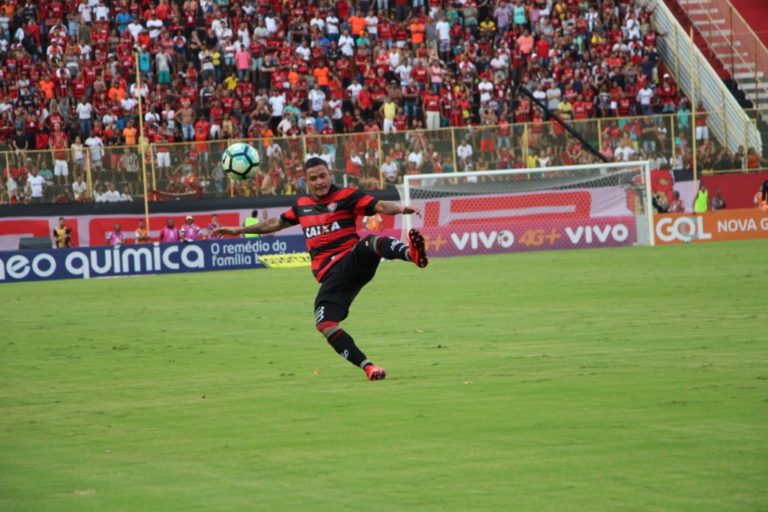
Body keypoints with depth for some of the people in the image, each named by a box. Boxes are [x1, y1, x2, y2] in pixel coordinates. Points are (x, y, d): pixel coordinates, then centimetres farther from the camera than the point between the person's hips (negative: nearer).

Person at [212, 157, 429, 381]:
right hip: (331, 276, 4)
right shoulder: (302, 205, 17)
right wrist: (239, 230, 38)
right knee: (325, 324, -18)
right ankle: (368, 367, -15)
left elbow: (379, 206, -10)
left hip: (354, 261, -4)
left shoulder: (345, 196, 3)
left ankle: (411, 253, -66)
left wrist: (400, 209, -32)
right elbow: (277, 223, 34)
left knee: (371, 243, -38)